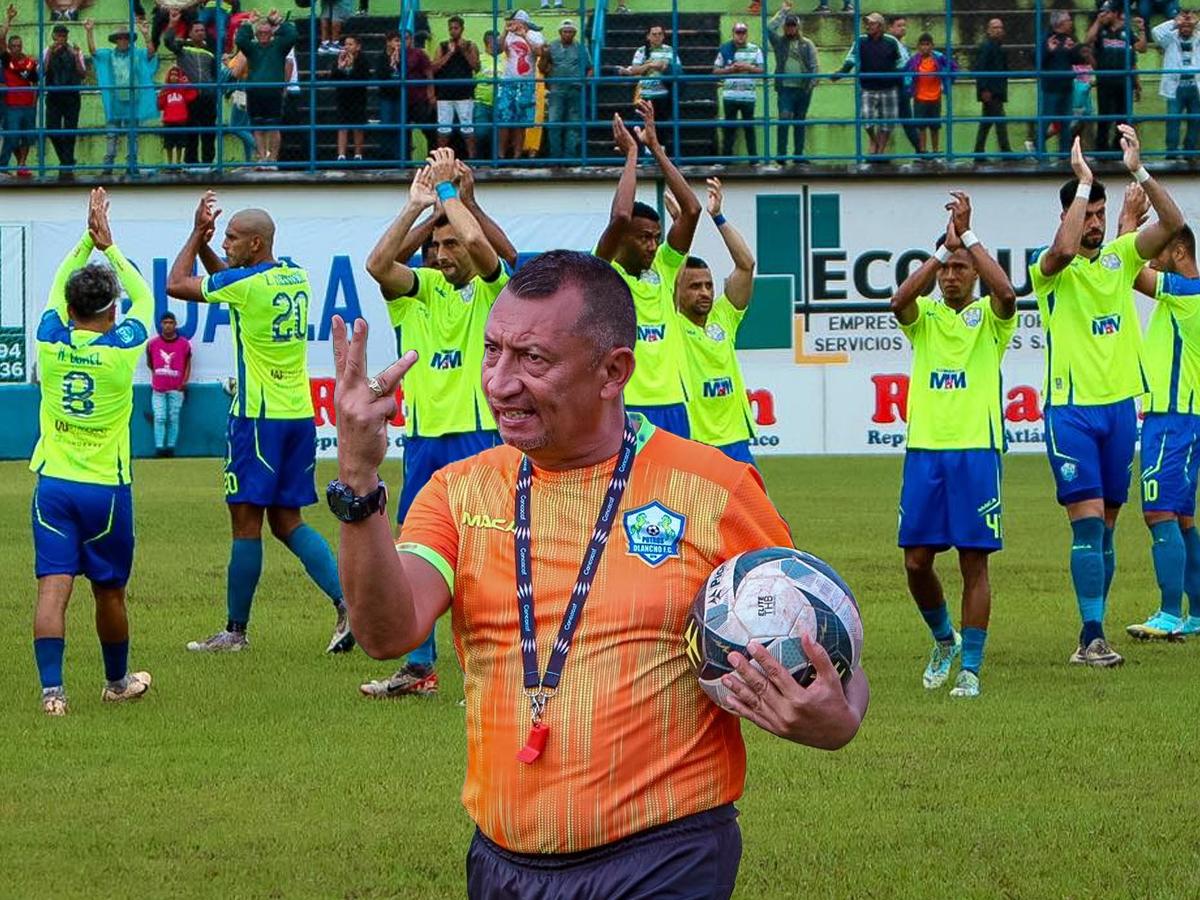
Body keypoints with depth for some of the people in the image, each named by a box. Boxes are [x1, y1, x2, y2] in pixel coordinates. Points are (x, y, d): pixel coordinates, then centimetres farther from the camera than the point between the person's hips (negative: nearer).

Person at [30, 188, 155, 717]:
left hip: (53, 484, 1)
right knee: (109, 591, 14)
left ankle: (52, 687, -21)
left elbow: (59, 288, 19)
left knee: (53, 587, -7)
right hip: (106, 488, -1)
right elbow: (143, 296, 13)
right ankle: (117, 681, 32)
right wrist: (109, 246, 16)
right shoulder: (121, 349, -7)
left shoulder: (51, 341, -2)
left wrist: (88, 242, 19)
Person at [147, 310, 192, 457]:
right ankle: (159, 447, -1)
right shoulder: (153, 343, -1)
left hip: (176, 388, 0)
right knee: (159, 418, -3)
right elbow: (149, 362, 14)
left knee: (174, 418, 1)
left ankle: (171, 446, 6)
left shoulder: (184, 344, -1)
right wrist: (155, 375, 7)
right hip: (158, 388, 0)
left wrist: (184, 381, -2)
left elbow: (188, 363, 7)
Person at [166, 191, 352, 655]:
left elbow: (175, 284, -1)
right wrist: (206, 241, 17)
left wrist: (197, 235, 9)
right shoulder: (297, 278, 10)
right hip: (299, 412, 8)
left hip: (258, 415, -8)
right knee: (287, 521, 11)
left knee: (246, 520, -1)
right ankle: (349, 603, -4)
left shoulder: (246, 283, -13)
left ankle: (235, 630, 4)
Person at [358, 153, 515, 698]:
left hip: (479, 435, -6)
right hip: (423, 437, 6)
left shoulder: (491, 289, -3)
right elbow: (378, 264, -9)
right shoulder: (423, 287, 9)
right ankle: (419, 668, 19)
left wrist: (451, 192, -9)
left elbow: (479, 243, -22)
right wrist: (416, 205, -10)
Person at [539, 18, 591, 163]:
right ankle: (556, 157, -3)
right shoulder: (552, 47, 8)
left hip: (576, 90, 0)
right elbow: (542, 69, 9)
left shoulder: (580, 48, 9)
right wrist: (544, 56, -9)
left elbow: (589, 69, 11)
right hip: (556, 90, 0)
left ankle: (570, 157, 6)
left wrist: (586, 82, -6)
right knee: (554, 124, -7)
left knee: (573, 125, 1)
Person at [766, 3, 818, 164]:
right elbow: (770, 28, -9)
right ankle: (781, 155, -11)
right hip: (785, 88, -2)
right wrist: (783, 12, -3)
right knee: (784, 119, -12)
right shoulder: (780, 42, 7)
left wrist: (812, 83, -8)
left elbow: (815, 65, 5)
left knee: (800, 123, 8)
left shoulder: (807, 44, 9)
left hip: (803, 89, 2)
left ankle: (798, 155, 13)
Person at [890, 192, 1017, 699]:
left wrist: (967, 237, -16)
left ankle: (970, 669, 1)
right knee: (916, 559, 2)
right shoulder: (924, 316, 10)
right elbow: (899, 301, -13)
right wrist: (941, 248, -16)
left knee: (974, 562, -3)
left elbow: (1006, 291, -19)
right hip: (923, 449, 3)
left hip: (976, 449, -3)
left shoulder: (989, 316, 4)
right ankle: (944, 639, 27)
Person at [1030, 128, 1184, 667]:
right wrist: (1083, 182, -24)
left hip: (1120, 405, 5)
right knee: (1087, 522, -13)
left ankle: (1091, 634, 13)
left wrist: (1139, 172, -15)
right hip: (1071, 408, -5)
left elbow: (1172, 224, -5)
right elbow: (1063, 249, -29)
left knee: (1105, 529, 8)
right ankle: (1093, 637, -15)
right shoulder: (1051, 270, -5)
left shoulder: (1120, 257, 8)